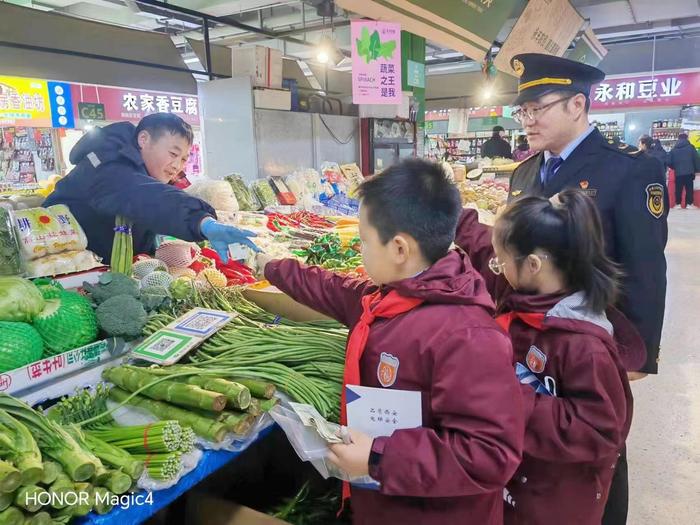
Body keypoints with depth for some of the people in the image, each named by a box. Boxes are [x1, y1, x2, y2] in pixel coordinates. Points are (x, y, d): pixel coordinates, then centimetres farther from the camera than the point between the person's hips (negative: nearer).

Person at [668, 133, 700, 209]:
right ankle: (689, 204, 2)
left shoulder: (674, 149, 7)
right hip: (689, 172, -2)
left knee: (678, 189, 8)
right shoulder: (691, 147, -1)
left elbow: (669, 162, 9)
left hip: (678, 173, 2)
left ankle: (678, 204, 8)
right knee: (689, 188, 3)